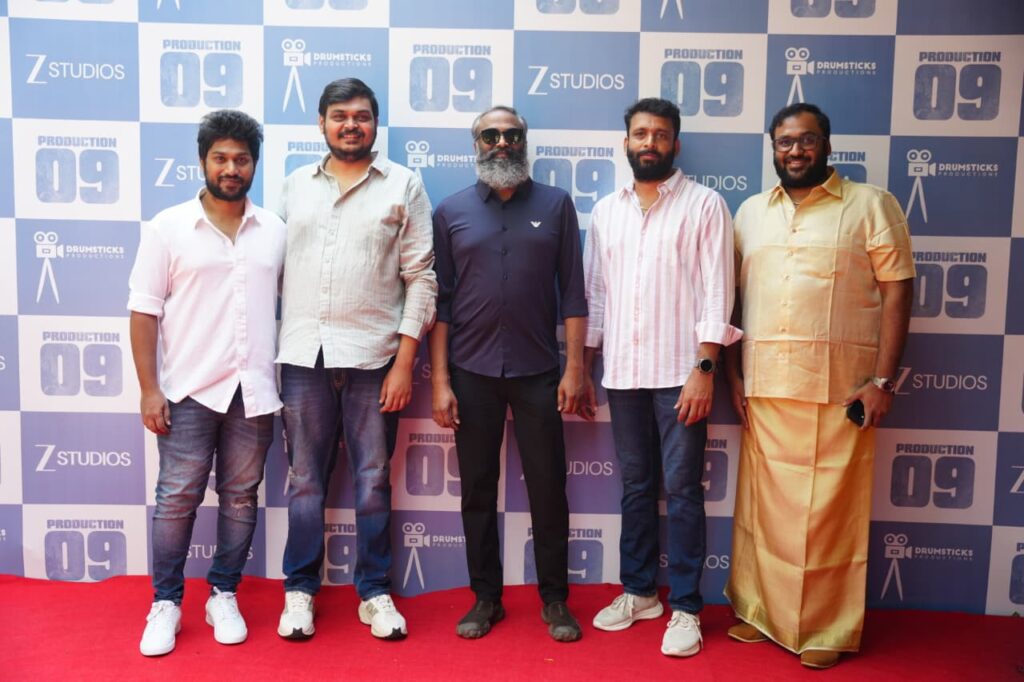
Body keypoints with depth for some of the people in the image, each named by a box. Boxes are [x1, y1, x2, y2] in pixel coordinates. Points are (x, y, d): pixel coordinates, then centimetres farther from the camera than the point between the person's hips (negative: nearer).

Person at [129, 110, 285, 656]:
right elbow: (144, 311, -2)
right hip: (190, 390, -2)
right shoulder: (168, 228, 0)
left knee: (240, 496, 9)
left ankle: (224, 596, 24)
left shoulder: (274, 230, 8)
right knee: (177, 498, 2)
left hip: (254, 390, 2)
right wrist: (149, 389, -8)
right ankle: (165, 604, 18)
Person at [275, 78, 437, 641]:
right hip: (303, 356, 2)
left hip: (373, 357, -2)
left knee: (373, 481, 6)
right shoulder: (295, 185, 12)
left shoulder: (403, 186, 3)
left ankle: (375, 592, 21)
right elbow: (278, 268, 11)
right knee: (305, 479, 10)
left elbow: (420, 277, -1)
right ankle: (300, 589, 24)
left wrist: (406, 360, -8)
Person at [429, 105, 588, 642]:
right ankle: (485, 598, 24)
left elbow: (572, 292, 3)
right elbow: (439, 301, 3)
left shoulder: (555, 205, 4)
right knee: (477, 490, 9)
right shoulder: (451, 211, 5)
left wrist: (575, 367, -3)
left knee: (548, 487, 5)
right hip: (472, 373, 1)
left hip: (537, 371, -1)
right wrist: (439, 381, -2)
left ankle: (555, 600, 21)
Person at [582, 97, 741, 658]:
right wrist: (583, 369, 10)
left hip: (679, 372, -4)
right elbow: (595, 295, 13)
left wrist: (704, 368, -15)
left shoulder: (705, 204, -1)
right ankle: (638, 591, 26)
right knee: (635, 486, 13)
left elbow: (716, 294, -7)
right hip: (622, 373, 4)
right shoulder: (605, 212, 12)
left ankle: (685, 607, 12)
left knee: (682, 490, 1)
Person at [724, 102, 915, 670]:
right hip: (763, 387, 3)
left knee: (831, 512, 3)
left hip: (840, 388, -3)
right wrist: (732, 375, 6)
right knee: (761, 505, 10)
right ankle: (759, 610, 25)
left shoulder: (872, 205, 2)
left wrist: (882, 379, -10)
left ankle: (827, 630, 18)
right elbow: (730, 298, 12)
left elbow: (897, 292, -2)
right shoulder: (750, 212, 13)